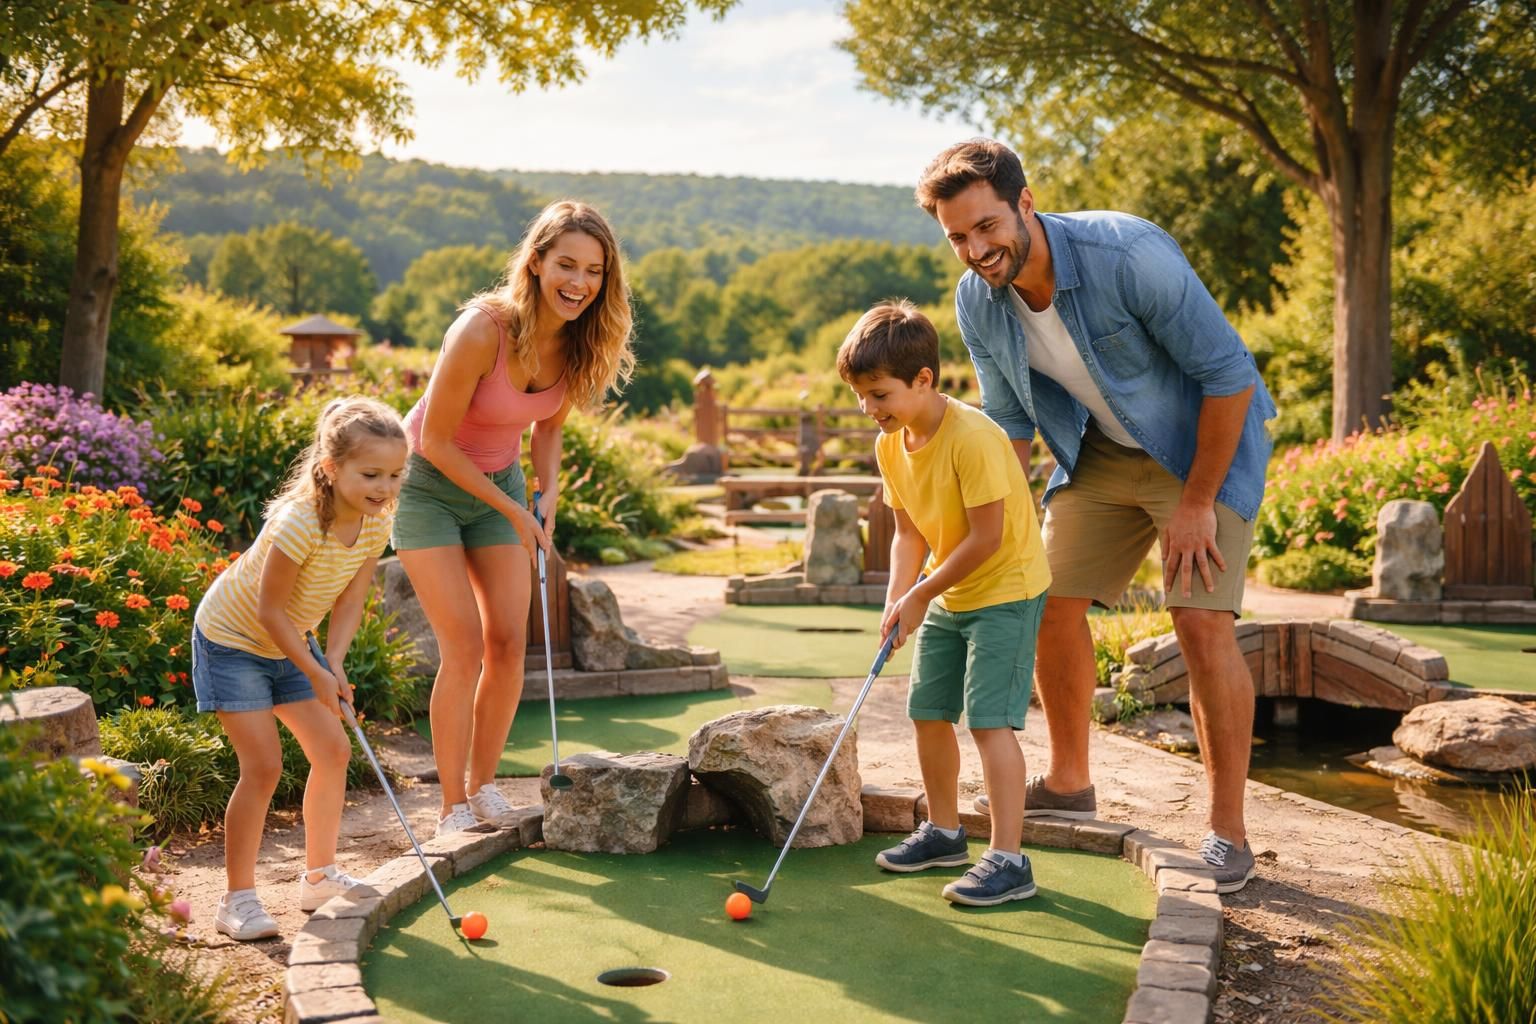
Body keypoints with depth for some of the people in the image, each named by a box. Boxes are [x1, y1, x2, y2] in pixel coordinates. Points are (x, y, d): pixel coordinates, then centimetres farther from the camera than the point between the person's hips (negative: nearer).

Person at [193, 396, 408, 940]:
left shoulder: (376, 523, -12)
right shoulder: (299, 522, -33)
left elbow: (349, 601, -5)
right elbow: (269, 610, -26)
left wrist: (335, 662, -19)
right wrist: (316, 674, -23)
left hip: (285, 643, 8)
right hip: (231, 637, -7)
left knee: (333, 750, 4)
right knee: (263, 764, -13)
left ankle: (319, 876, 20)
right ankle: (238, 898, 0)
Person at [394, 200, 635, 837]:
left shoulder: (582, 343, -12)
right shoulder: (481, 331, -31)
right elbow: (435, 442, -22)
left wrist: (549, 493, -9)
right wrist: (513, 511, -17)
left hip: (500, 482, 6)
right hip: (430, 485, -5)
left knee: (510, 643, 1)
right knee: (464, 645, -11)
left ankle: (483, 786, 18)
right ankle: (453, 808, 1)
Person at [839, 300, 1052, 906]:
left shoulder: (972, 437, -26)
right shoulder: (891, 445, -1)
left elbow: (987, 537, -26)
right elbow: (909, 532, 4)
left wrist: (920, 595, -18)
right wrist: (897, 599, -12)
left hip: (1007, 588, -9)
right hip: (947, 595, 9)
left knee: (989, 719, -14)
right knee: (927, 710, 13)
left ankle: (1008, 861, -9)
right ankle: (944, 832, 30)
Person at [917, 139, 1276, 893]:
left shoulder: (1129, 256, -32)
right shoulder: (977, 302, -12)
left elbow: (1227, 374, -24)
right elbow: (1009, 420, 4)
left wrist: (1197, 503, -19)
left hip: (1204, 445, -6)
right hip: (1101, 454, 6)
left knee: (1202, 625, -15)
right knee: (1051, 602, 4)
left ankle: (1227, 831, -2)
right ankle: (1068, 782, 25)